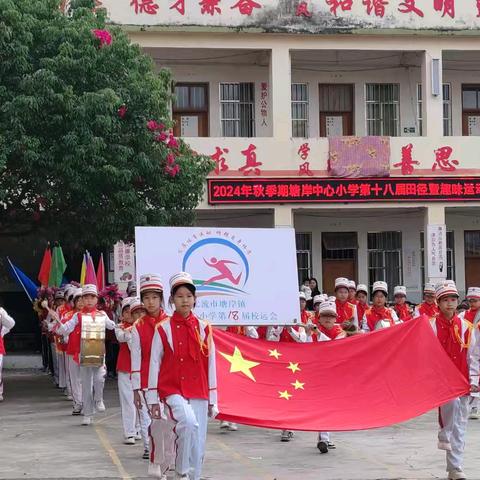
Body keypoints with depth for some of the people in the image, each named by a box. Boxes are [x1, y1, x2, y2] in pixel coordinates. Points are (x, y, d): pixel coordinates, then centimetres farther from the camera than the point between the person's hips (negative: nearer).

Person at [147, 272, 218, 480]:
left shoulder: (203, 329, 6)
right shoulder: (163, 329, -1)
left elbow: (210, 364, 9)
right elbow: (154, 364, 1)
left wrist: (212, 400, 8)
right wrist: (153, 400, -1)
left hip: (199, 393, 3)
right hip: (172, 390, -3)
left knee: (198, 444, 2)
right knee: (189, 422, -30)